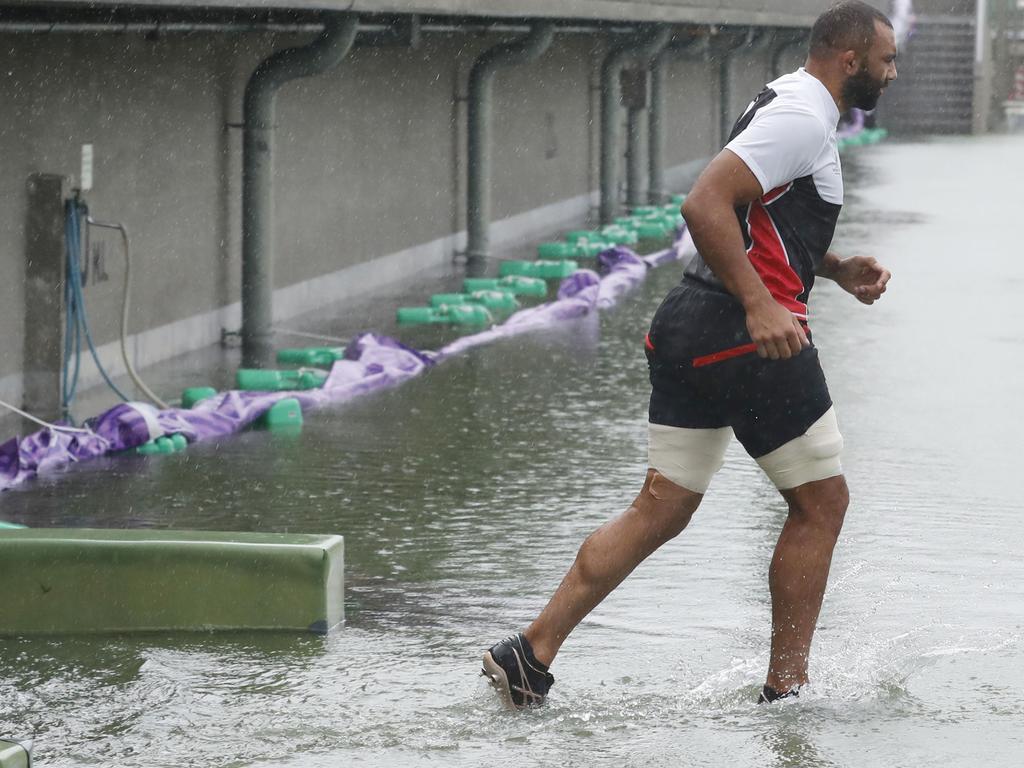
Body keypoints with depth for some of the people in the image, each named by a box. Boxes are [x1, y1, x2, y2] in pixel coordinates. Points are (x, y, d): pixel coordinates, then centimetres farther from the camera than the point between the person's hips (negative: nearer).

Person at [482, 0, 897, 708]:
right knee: (820, 502, 4)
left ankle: (532, 651, 3)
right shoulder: (801, 119, -12)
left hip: (687, 328, 10)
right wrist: (761, 305, -27)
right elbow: (706, 204, -24)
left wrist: (837, 268, 21)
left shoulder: (785, 106, 21)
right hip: (746, 336, -10)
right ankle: (786, 689, 9)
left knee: (661, 510, 9)